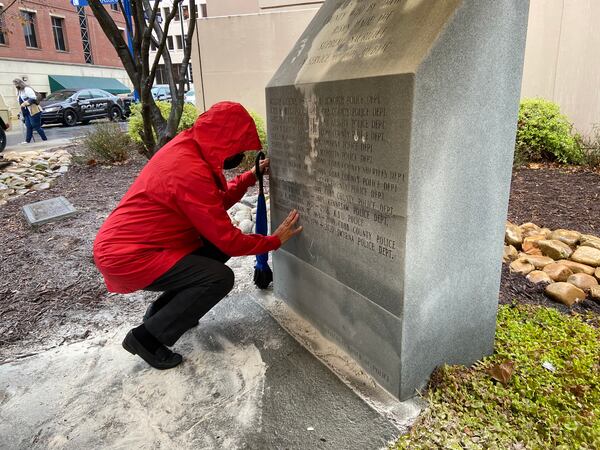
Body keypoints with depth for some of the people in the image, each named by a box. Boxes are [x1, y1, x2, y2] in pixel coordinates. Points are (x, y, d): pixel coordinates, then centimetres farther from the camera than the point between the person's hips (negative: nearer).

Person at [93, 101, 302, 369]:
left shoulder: (186, 148, 3)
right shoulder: (191, 172, -27)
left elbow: (217, 202, 14)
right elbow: (228, 239, -21)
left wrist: (252, 176, 9)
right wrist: (274, 241, -8)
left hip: (123, 243, 10)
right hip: (126, 257, -10)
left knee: (218, 247, 9)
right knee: (220, 278, -18)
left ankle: (161, 310, 18)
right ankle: (146, 337, -2)